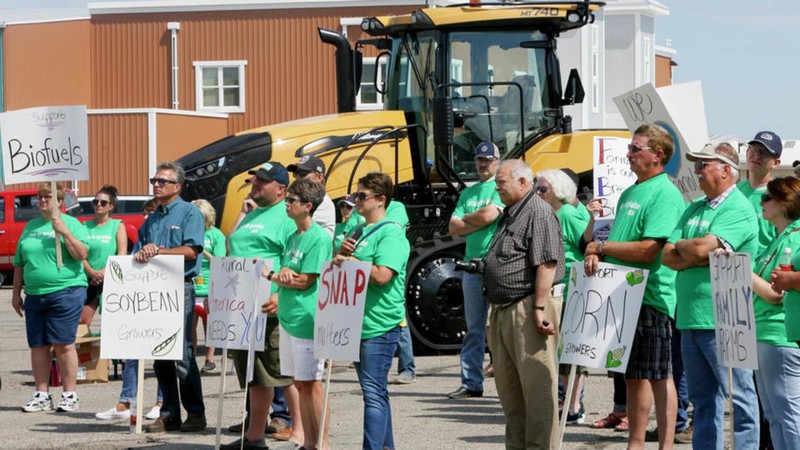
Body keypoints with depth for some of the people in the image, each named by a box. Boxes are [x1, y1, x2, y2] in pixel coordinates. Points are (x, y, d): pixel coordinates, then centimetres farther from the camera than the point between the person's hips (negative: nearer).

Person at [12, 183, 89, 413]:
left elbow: (82, 254, -10)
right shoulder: (31, 226, 17)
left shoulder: (71, 223, 2)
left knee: (63, 344, -7)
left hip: (65, 292, -5)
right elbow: (19, 263, 20)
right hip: (34, 296, 5)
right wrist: (16, 292, 17)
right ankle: (41, 395, 12)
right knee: (38, 346, 5)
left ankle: (70, 395, -1)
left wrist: (64, 232, -18)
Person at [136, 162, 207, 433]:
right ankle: (169, 414, 9)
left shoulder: (189, 212, 0)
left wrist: (158, 251, -13)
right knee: (159, 355, 5)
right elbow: (138, 252, 18)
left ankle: (195, 413, -4)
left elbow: (191, 250, -12)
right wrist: (141, 255, -6)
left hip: (180, 287, -7)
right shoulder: (151, 220, 20)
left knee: (183, 353, -9)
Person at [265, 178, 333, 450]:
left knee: (310, 383, -6)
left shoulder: (318, 238, -11)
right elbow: (287, 274, 15)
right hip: (287, 316, 8)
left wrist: (272, 277, -4)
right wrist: (279, 296, -8)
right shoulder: (293, 237, 15)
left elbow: (305, 281, -14)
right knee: (299, 383, 10)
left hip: (307, 319, -8)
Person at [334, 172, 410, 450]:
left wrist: (348, 260, -10)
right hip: (357, 322, 9)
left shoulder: (391, 233, -10)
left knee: (374, 391, -12)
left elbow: (382, 275, -21)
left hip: (379, 325, -9)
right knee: (374, 391, 14)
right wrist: (341, 252, -1)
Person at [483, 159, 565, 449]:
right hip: (503, 310, 11)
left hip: (528, 308, -11)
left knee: (537, 385, -7)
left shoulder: (538, 212, -11)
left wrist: (539, 308, -23)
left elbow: (546, 264, -19)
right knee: (508, 387, 14)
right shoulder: (510, 215, 20)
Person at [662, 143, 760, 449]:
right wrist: (698, 259, -9)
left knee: (740, 397, -4)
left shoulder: (738, 209, -8)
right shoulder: (695, 209, 17)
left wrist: (679, 246, 0)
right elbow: (667, 256, 9)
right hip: (690, 318, 8)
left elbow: (701, 248, -20)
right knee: (703, 400, 12)